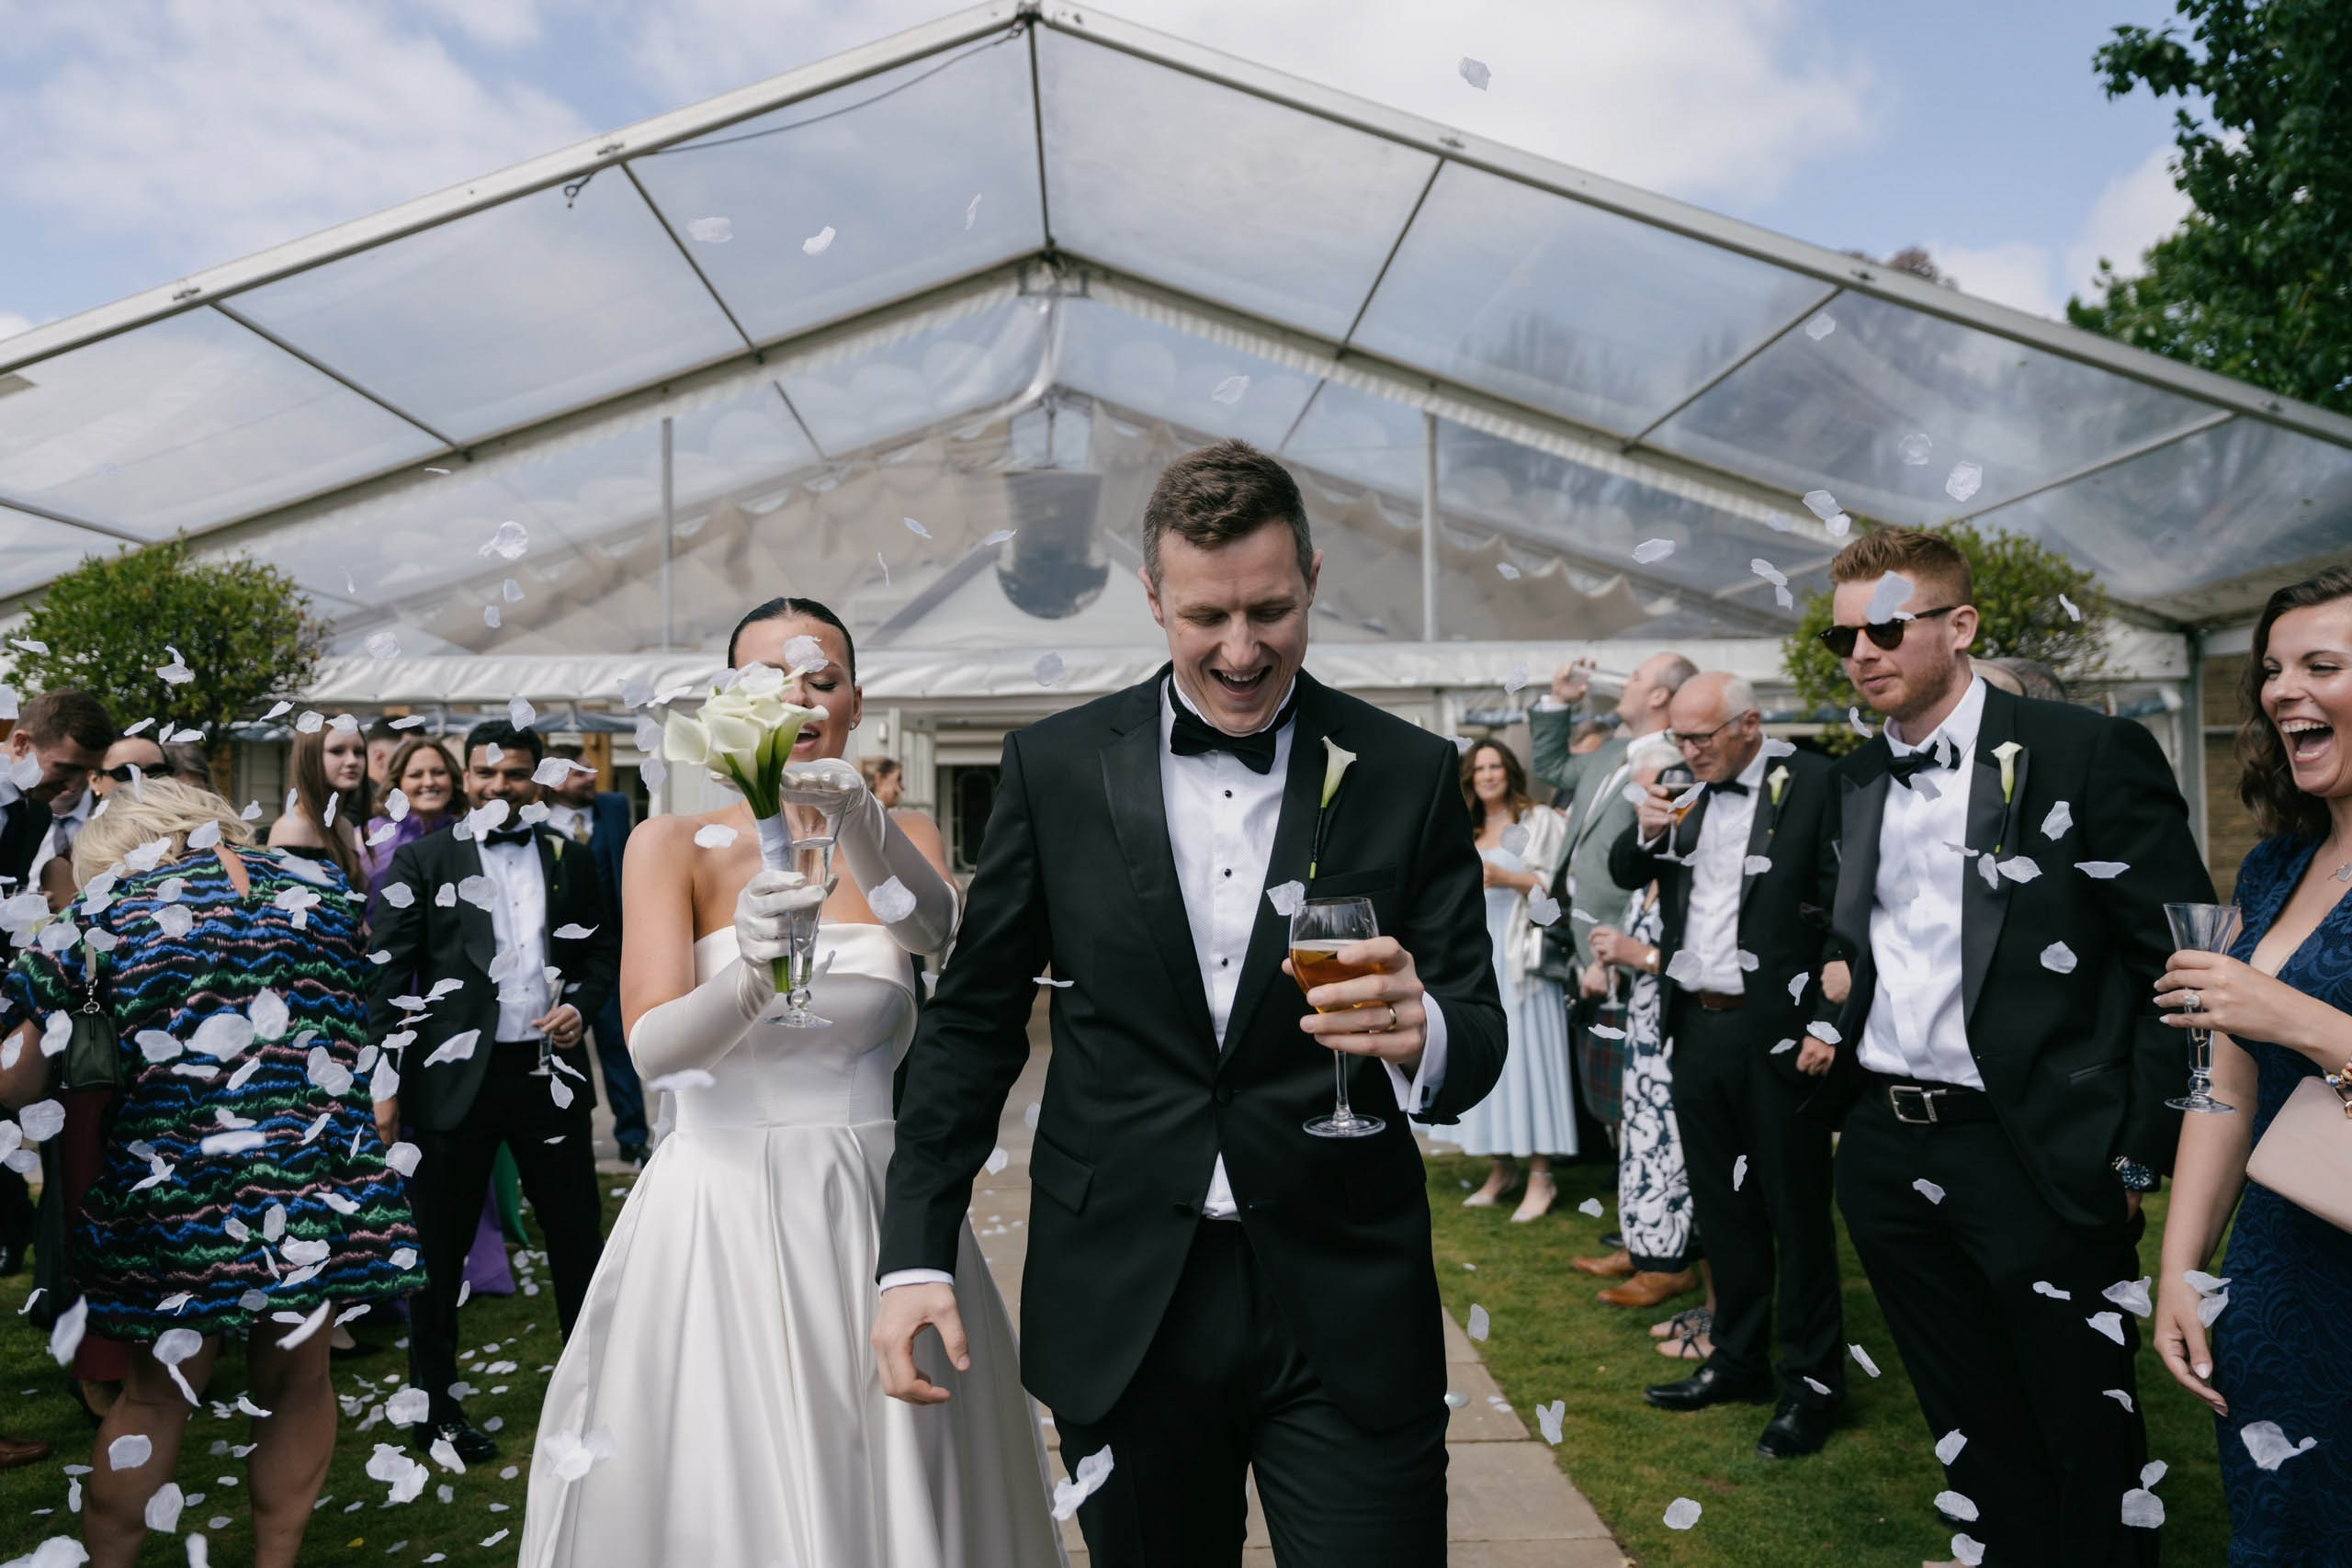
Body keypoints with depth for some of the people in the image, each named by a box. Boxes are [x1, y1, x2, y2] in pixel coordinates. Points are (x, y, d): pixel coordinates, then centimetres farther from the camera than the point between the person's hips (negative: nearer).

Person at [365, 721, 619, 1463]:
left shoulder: (566, 860, 10)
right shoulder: (421, 861, 1)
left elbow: (599, 954, 16)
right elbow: (387, 977, -2)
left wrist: (580, 1006, -4)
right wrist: (385, 1081, -7)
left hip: (549, 1070, 3)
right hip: (455, 1076, -2)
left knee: (578, 1235, 9)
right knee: (439, 1248, 8)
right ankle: (434, 1407, 24)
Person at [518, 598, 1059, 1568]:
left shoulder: (901, 838, 4)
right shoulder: (673, 848, -2)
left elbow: (936, 928, -19)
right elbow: (652, 1046, -15)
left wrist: (857, 817, -38)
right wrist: (749, 977, -35)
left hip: (876, 1209, 2)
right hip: (716, 1213, -1)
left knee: (886, 1487, 9)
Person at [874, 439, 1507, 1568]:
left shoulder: (1409, 776, -2)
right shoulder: (1056, 766, -1)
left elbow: (1479, 1041, -1)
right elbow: (972, 1020, 5)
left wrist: (1422, 1037, -25)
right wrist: (916, 1253, -1)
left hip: (1345, 1308, 0)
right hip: (1121, 1307, 1)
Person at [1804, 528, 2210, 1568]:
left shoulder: (2090, 755, -9)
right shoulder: (1854, 782, 9)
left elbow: (2179, 960, -10)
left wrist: (2140, 1154, -11)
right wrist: (1833, 1019, 4)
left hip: (2037, 1158, -5)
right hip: (1886, 1153, 6)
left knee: (2087, 1434, 9)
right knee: (1970, 1425, 19)